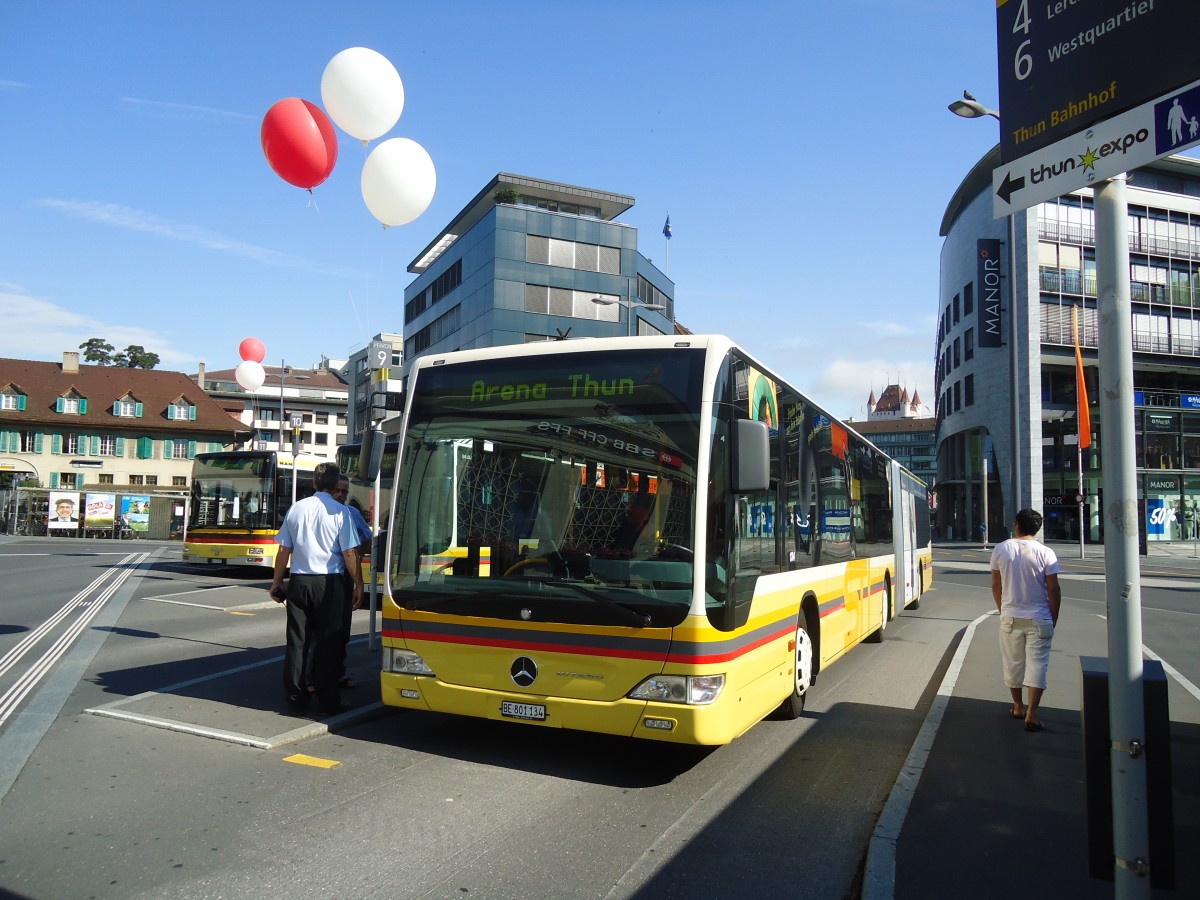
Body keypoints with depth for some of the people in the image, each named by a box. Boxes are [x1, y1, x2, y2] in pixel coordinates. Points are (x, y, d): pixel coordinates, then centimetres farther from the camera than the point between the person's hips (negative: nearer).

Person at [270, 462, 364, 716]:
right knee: (328, 642, 4)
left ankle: (296, 699, 16)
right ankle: (327, 701, 8)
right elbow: (349, 554, -10)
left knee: (297, 641, 10)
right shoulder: (340, 512, -8)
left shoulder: (297, 508, 4)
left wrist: (277, 581, 17)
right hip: (330, 583, -3)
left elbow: (284, 549, 8)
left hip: (299, 581, 4)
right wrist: (358, 585, -2)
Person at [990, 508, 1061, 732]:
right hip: (1039, 619, -2)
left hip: (1010, 618, 2)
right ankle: (1032, 713, -3)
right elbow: (1053, 589, -8)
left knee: (1013, 663, 15)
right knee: (1037, 664, 2)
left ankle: (1018, 707, 27)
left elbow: (996, 585, 4)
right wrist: (1054, 617, 5)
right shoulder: (1045, 553, -8)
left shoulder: (1001, 549, -2)